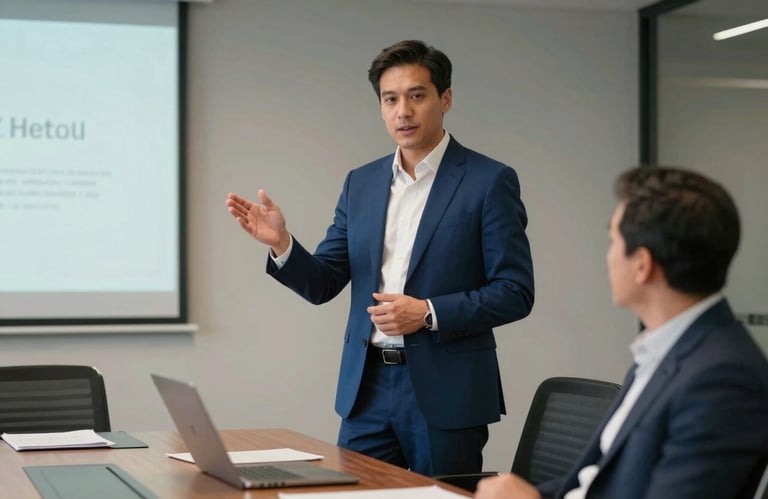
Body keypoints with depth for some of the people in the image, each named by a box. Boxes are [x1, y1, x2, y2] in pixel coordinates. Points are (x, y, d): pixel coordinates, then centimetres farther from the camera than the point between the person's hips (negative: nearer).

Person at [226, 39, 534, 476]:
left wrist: (428, 313, -19)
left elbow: (515, 293, -8)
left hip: (445, 393, -4)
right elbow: (322, 285, 8)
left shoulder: (489, 181, -5)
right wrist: (281, 243, -11)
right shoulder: (362, 183, 11)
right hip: (367, 390, 4)